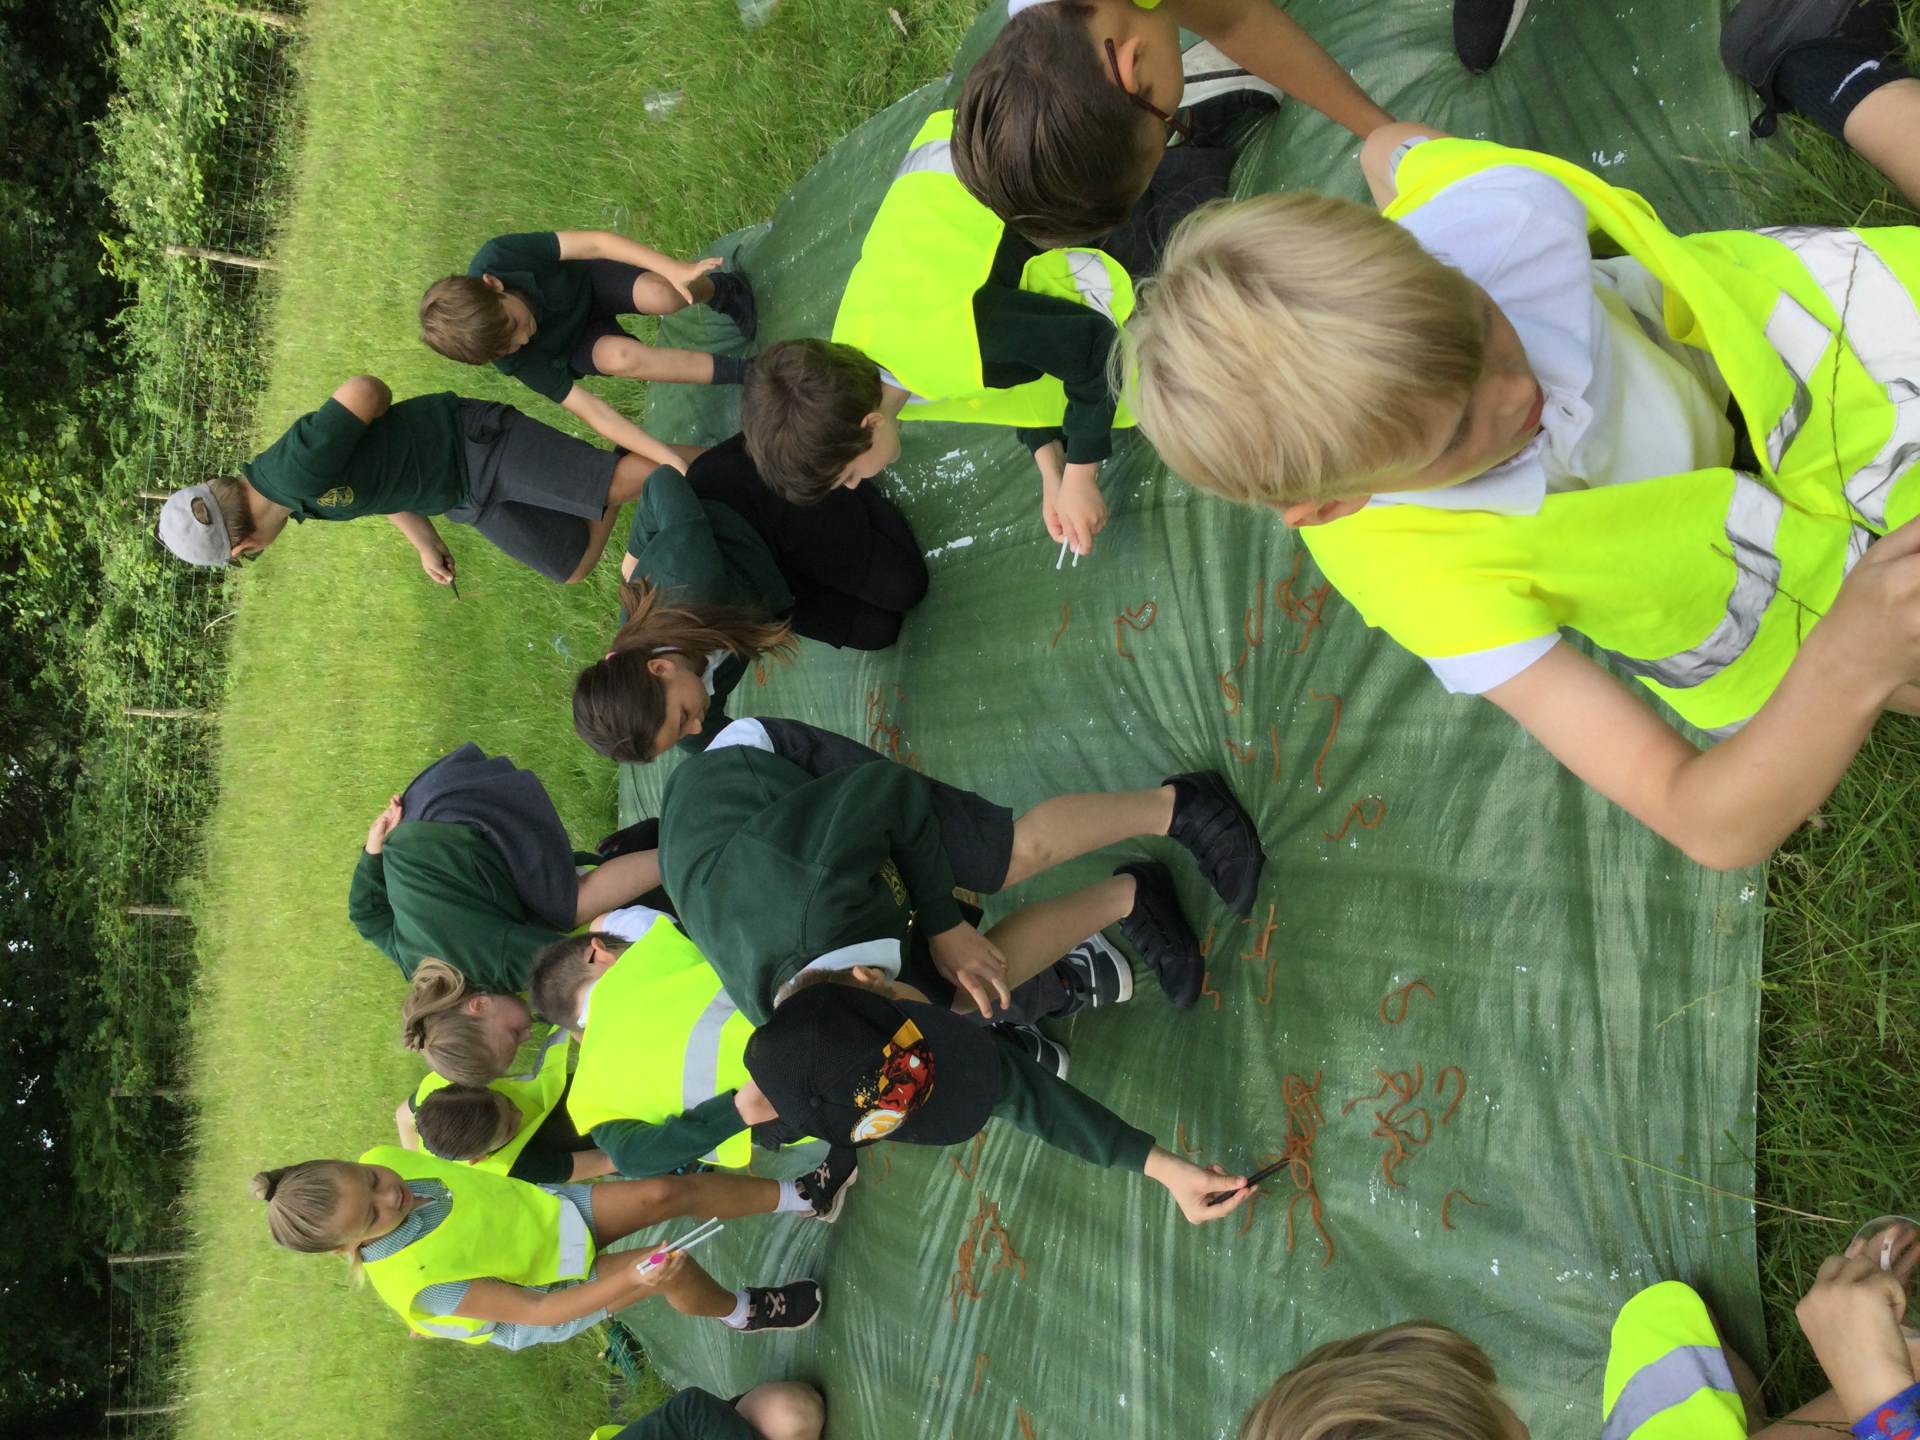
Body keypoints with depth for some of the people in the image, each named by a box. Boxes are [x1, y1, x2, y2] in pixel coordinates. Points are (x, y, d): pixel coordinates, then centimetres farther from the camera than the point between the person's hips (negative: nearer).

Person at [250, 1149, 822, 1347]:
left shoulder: (379, 1161, -22)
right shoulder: (416, 1282, -37)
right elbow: (534, 1311, -29)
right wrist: (632, 1281, -36)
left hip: (546, 1210, 5)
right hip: (551, 1294, -5)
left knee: (670, 1192, -10)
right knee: (674, 1269, -21)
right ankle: (741, 1312, 14)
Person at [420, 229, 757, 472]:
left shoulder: (495, 258, -37)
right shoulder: (514, 362, -32)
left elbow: (595, 242, -37)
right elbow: (590, 410, -34)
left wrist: (674, 269, -48)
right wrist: (671, 460, -42)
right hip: (576, 342, -1)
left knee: (662, 296, -32)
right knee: (618, 356, -36)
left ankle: (720, 290, 2)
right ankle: (739, 372, -19)